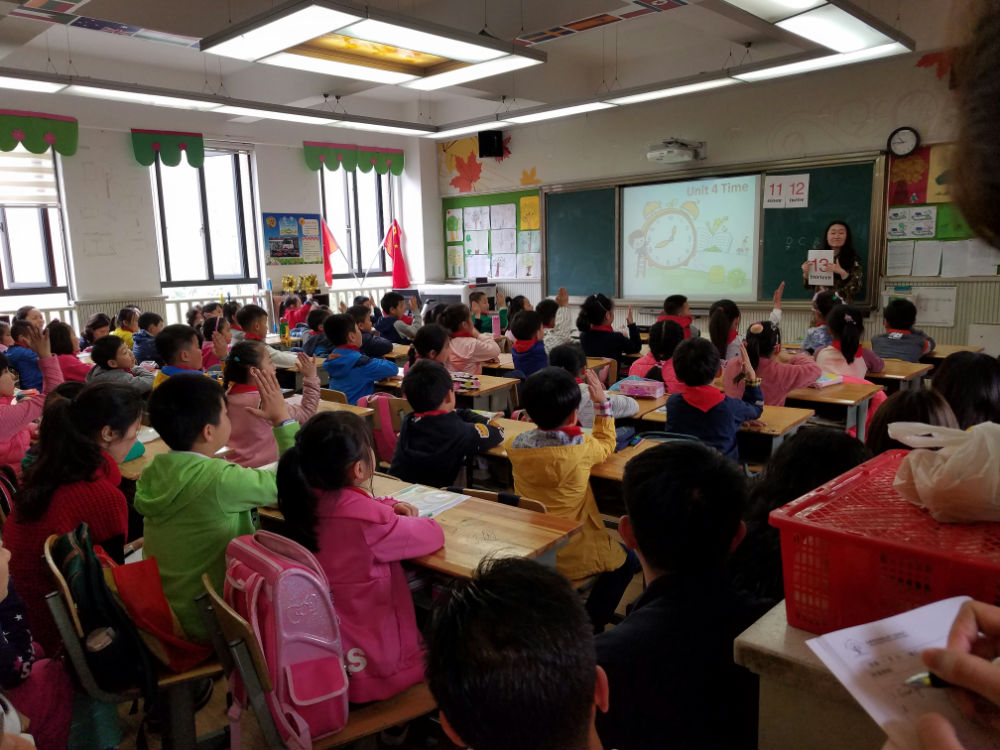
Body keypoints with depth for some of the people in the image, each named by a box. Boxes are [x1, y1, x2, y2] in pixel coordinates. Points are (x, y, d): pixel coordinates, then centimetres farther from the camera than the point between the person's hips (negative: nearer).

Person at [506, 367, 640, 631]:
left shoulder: (515, 445, -11)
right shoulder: (581, 448, -21)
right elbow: (606, 444, 4)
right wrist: (602, 403, 8)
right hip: (571, 558, -5)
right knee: (628, 561, 23)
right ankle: (591, 626, 17)